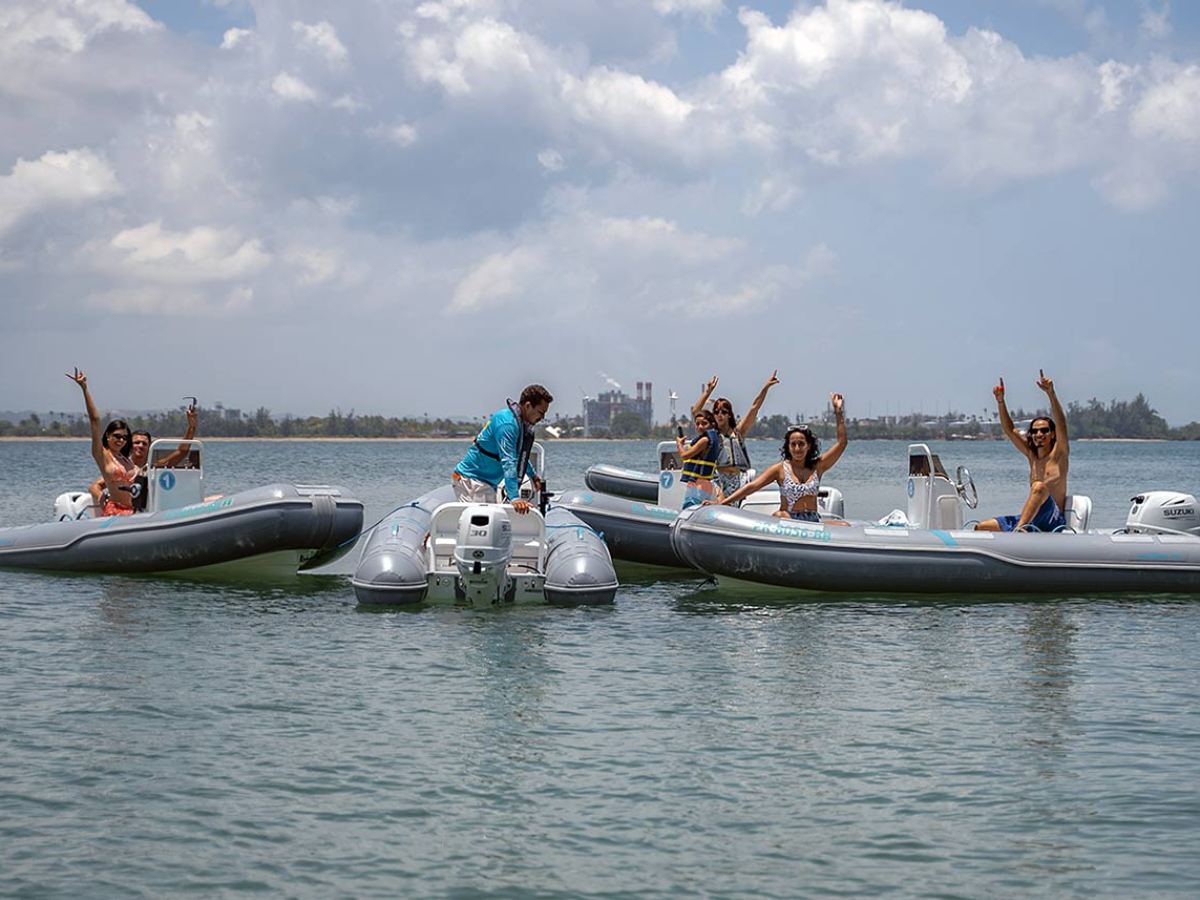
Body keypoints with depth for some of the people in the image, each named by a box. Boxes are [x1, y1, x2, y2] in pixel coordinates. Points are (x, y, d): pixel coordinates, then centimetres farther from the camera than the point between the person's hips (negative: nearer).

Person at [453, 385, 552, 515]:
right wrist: (514, 498, -36)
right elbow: (508, 462, -30)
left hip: (487, 483, 10)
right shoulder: (507, 423, -22)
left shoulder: (524, 424, 9)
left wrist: (532, 475, 41)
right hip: (471, 481, -10)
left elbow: (521, 455, 32)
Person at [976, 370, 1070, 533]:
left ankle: (1018, 529, -55)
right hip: (1030, 520, 7)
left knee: (1040, 486, -38)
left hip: (1054, 520, -7)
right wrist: (1000, 401, 3)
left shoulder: (1058, 454, 1)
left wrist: (1051, 393, -26)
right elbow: (1009, 430, 15)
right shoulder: (1031, 454, 17)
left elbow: (1061, 424, -14)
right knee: (981, 528, 0)